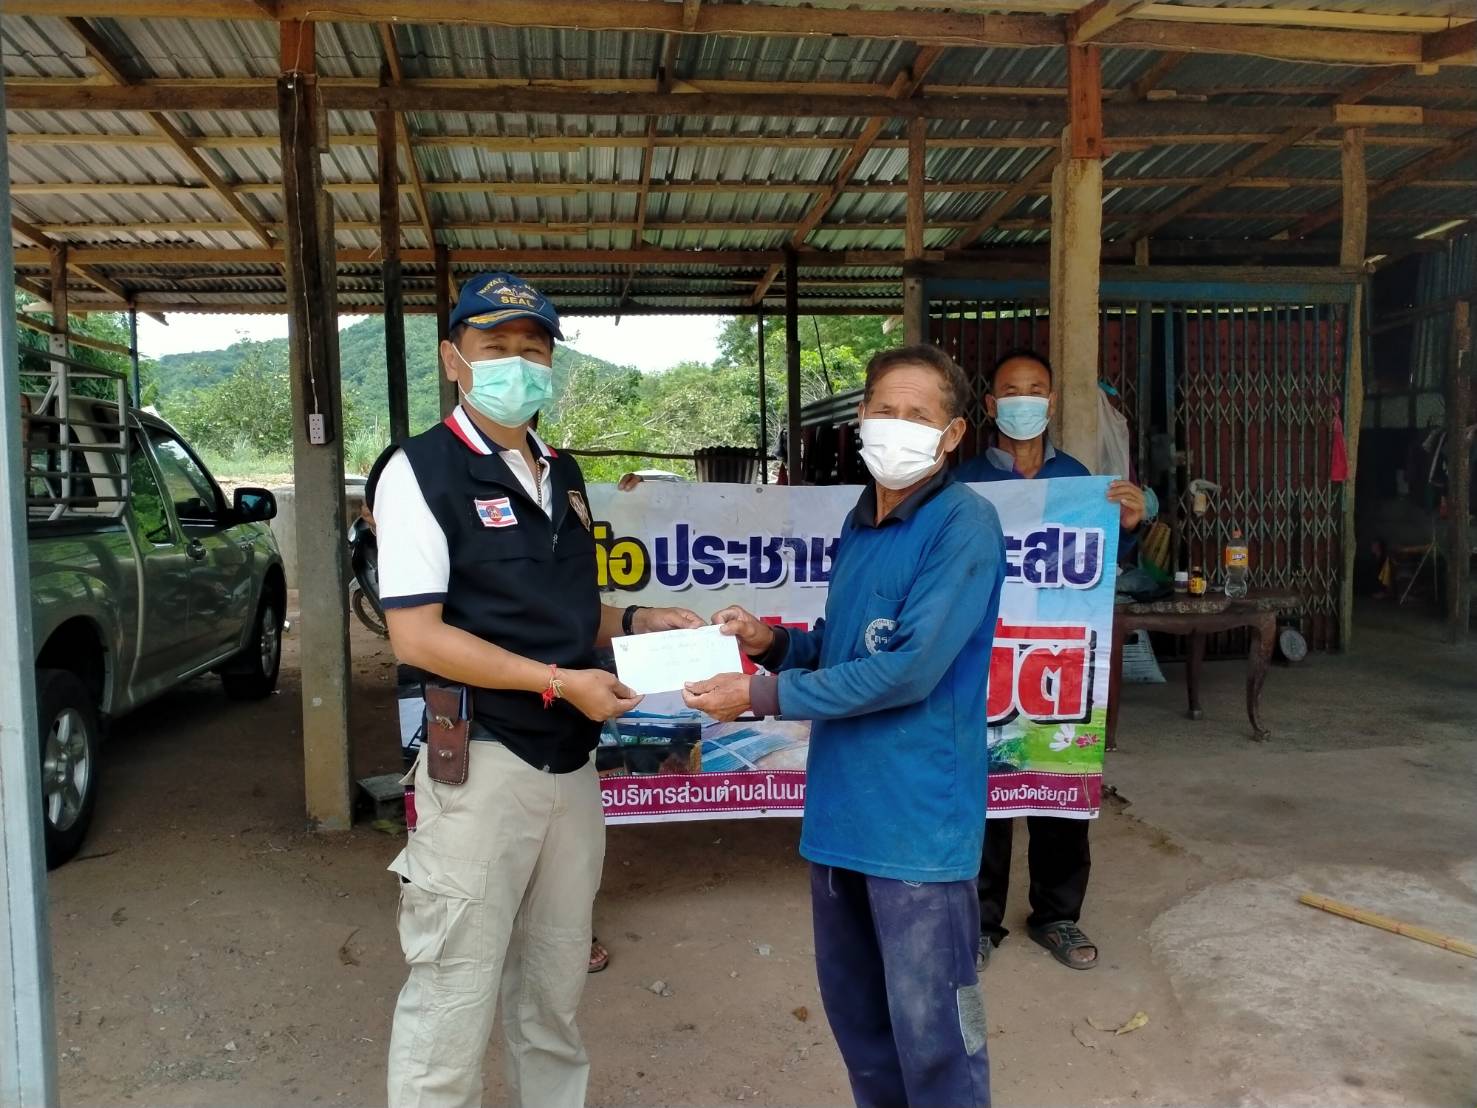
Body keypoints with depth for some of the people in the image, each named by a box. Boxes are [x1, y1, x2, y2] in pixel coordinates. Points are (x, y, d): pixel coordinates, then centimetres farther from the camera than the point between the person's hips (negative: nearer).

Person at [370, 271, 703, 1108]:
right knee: (456, 992, 3)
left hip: (571, 759, 7)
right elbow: (417, 635, -17)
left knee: (555, 984, 18)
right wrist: (560, 683, -19)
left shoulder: (562, 473, 13)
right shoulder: (422, 470, -9)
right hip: (481, 762, -7)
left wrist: (636, 623, 4)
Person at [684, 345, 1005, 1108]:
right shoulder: (859, 522, 12)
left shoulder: (964, 524, -14)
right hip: (842, 808, 8)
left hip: (919, 817, -8)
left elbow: (909, 668, -21)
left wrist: (764, 694, -17)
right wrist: (773, 642, 0)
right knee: (852, 1008, 21)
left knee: (929, 1030, 4)